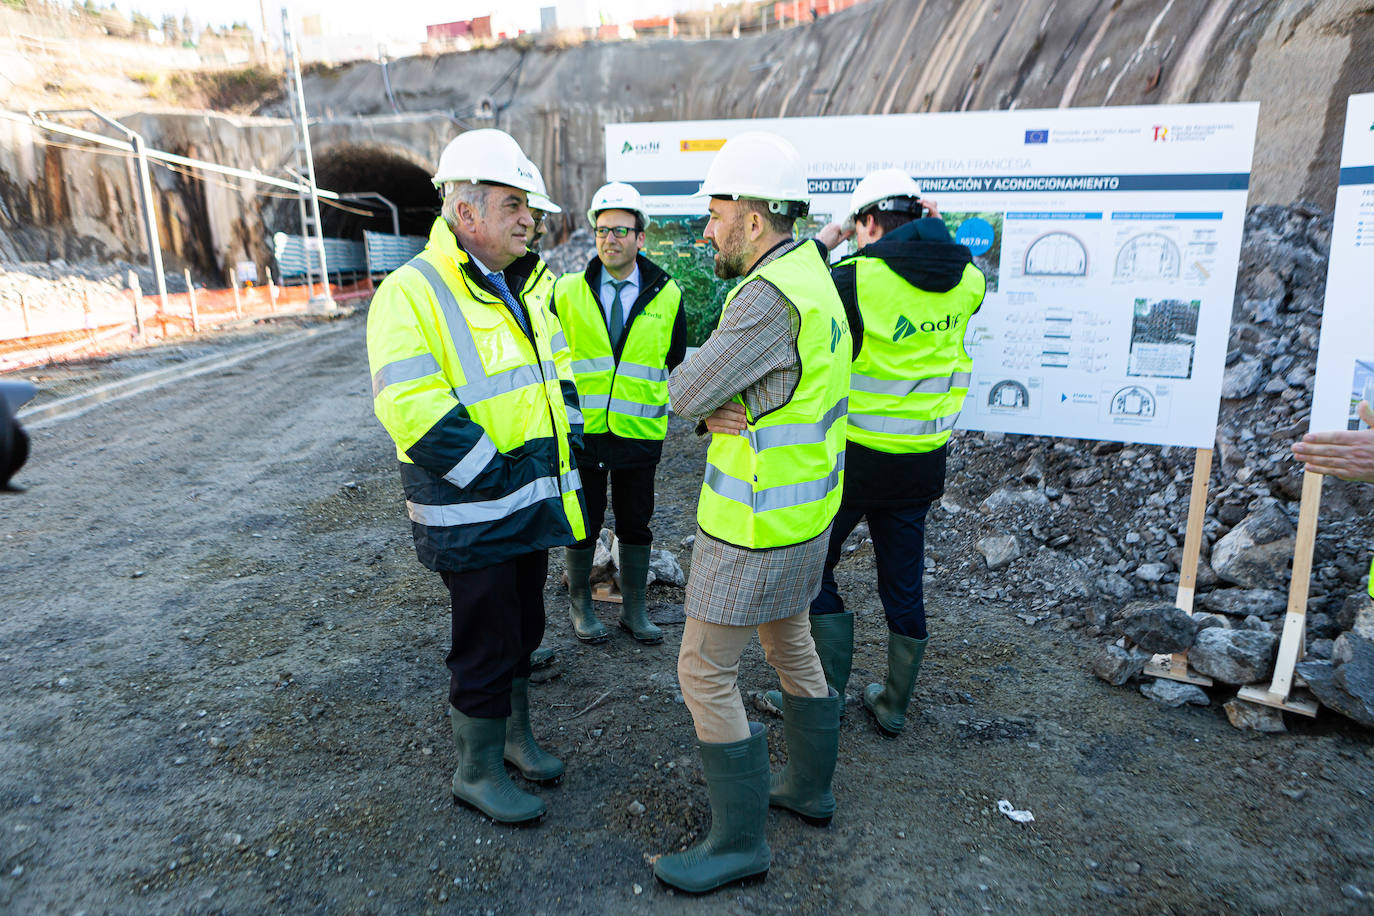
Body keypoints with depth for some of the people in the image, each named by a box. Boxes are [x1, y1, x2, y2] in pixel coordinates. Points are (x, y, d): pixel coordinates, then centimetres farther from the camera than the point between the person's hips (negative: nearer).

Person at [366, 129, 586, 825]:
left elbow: (557, 374, 18)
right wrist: (494, 476, -20)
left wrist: (566, 450, 8)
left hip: (533, 502, 8)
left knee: (522, 629, 21)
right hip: (471, 516, -8)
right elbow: (414, 413, -24)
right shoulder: (412, 293, -17)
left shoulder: (523, 287, 9)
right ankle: (477, 770, 27)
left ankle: (513, 734, 42)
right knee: (486, 644, 5)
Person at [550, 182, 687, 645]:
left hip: (639, 431, 1)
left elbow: (674, 358, 14)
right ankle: (580, 605, 30)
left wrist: (660, 402, 12)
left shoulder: (666, 295, 1)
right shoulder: (567, 291, 0)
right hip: (582, 430, 0)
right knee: (583, 523, 10)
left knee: (636, 524, 12)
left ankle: (634, 609, 28)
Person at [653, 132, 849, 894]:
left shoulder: (771, 295, -25)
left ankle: (739, 840, 18)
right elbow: (702, 396, 9)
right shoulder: (810, 275, 8)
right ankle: (810, 788, 42)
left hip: (756, 527, -10)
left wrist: (702, 399, -1)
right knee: (791, 646, 23)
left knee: (705, 673, 2)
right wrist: (717, 409, -11)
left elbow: (684, 391, -21)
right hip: (803, 514, 10)